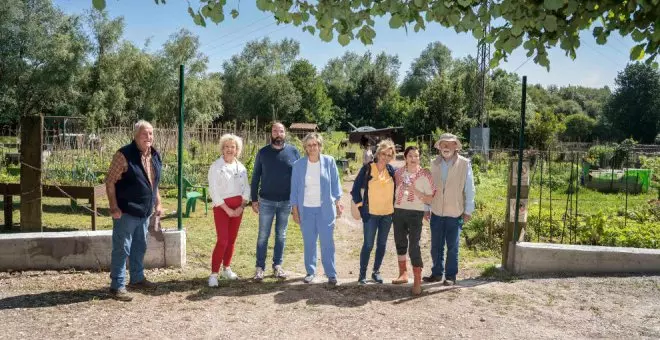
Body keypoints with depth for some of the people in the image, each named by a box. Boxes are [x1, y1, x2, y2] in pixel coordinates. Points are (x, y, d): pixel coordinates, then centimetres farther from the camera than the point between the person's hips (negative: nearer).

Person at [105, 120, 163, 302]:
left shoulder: (155, 156, 8)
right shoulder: (124, 155, -15)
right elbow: (110, 182, -14)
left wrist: (158, 203, 16)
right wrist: (114, 207, -19)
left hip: (145, 212, 8)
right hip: (126, 212, -8)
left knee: (140, 247, 19)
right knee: (122, 249, 0)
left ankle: (137, 278, 34)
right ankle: (117, 286, 9)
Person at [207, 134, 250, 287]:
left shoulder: (241, 167, 6)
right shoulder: (216, 166, -7)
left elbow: (246, 188, 8)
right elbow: (213, 191, -11)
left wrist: (241, 206, -5)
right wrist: (227, 209, -13)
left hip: (238, 207, 5)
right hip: (221, 206, -4)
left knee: (232, 239, 10)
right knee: (222, 241, -11)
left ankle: (226, 269, 24)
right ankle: (214, 274, -3)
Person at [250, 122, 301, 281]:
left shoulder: (293, 152, 0)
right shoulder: (263, 153, -1)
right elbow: (255, 177, 2)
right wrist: (254, 199, -1)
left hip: (286, 202, 1)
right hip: (266, 202, -1)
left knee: (281, 235, 11)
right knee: (263, 236, 4)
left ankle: (277, 265, 22)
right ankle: (260, 267, 13)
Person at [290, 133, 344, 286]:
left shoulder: (329, 161, -3)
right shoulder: (299, 165, -1)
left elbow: (335, 183, 4)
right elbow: (294, 188, 3)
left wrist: (337, 203, 2)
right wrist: (295, 210, 2)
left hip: (325, 209, -1)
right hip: (306, 210, 1)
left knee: (327, 242, 0)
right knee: (309, 243, 9)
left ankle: (331, 274, 8)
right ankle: (310, 271, 21)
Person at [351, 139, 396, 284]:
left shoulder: (392, 170, 4)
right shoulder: (367, 169, -6)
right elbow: (356, 188, -2)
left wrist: (394, 205, 9)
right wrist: (360, 205, -5)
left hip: (388, 214, 4)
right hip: (371, 213, -4)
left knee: (382, 244, 11)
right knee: (368, 244, -2)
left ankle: (376, 271, 24)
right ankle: (362, 274, 8)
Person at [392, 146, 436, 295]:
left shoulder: (425, 174, -5)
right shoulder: (399, 172, 5)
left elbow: (429, 199, -6)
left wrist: (415, 190, -20)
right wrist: (391, 207, 6)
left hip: (415, 213, -5)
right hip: (398, 211, 5)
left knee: (414, 246, -9)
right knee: (400, 243, 15)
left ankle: (417, 281, -2)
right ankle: (403, 273, 31)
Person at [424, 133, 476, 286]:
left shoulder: (464, 164, -6)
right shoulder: (434, 163, 4)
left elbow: (469, 189, -4)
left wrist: (468, 211, -5)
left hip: (455, 213, -3)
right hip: (436, 212, 3)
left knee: (452, 247, 6)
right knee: (436, 246, 11)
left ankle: (451, 276, 18)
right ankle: (437, 273, 25)